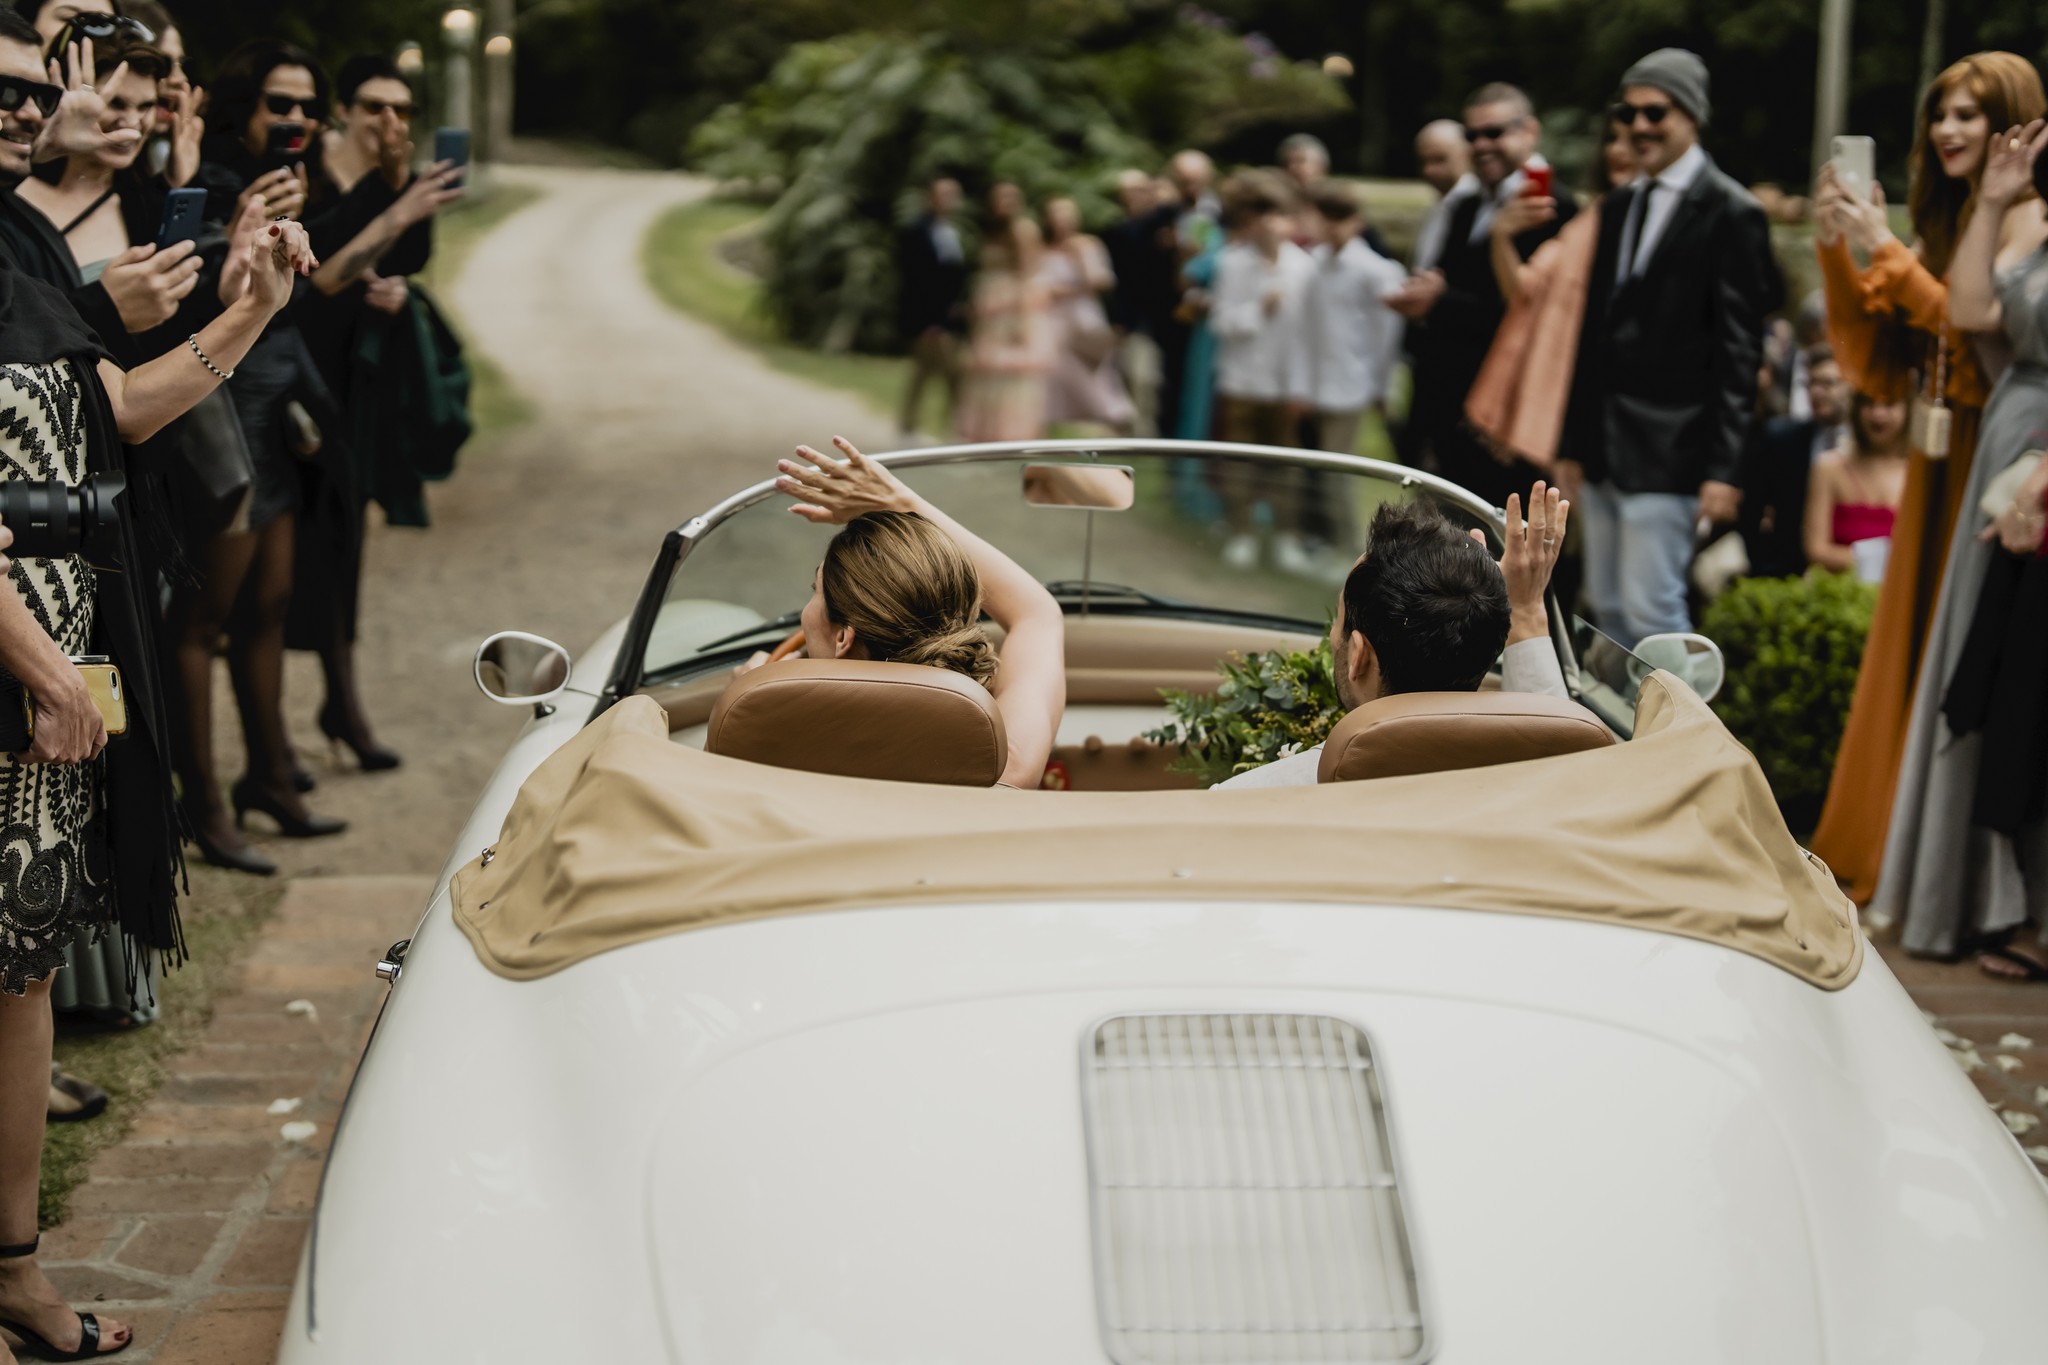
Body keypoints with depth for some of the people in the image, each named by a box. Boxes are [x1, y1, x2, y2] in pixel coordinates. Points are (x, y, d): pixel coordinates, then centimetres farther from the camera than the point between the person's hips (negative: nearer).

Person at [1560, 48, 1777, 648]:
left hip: (1667, 451, -8)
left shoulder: (1730, 214, -8)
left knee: (1651, 612, -8)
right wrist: (1574, 443, 15)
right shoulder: (1617, 207, 15)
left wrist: (1723, 469, -16)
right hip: (1604, 450, 8)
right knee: (1608, 611, 11)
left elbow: (1739, 351, -11)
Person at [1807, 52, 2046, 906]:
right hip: (1934, 462, 8)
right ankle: (1881, 855, 19)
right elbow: (1873, 358, 12)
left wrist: (1887, 255, -15)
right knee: (1911, 653, 11)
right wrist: (1835, 252, 0)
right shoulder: (1941, 224, 14)